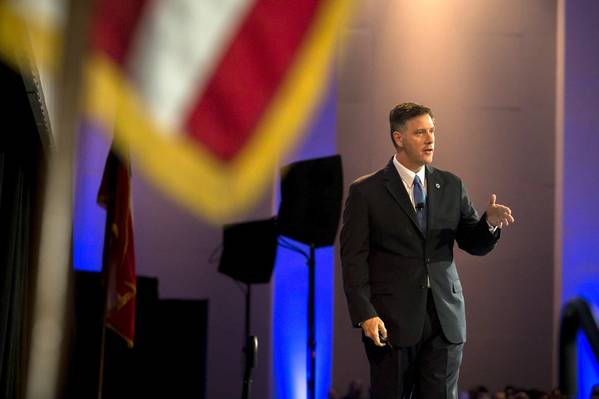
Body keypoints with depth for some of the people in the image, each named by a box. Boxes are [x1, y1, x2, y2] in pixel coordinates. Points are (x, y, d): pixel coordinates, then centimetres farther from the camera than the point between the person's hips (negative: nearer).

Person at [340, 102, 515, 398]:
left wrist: (490, 222, -11)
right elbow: (354, 259, -5)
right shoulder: (365, 191, -2)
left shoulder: (451, 186, 9)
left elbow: (474, 244, 12)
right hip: (392, 319, -3)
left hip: (445, 319, 3)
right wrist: (365, 315, -15)